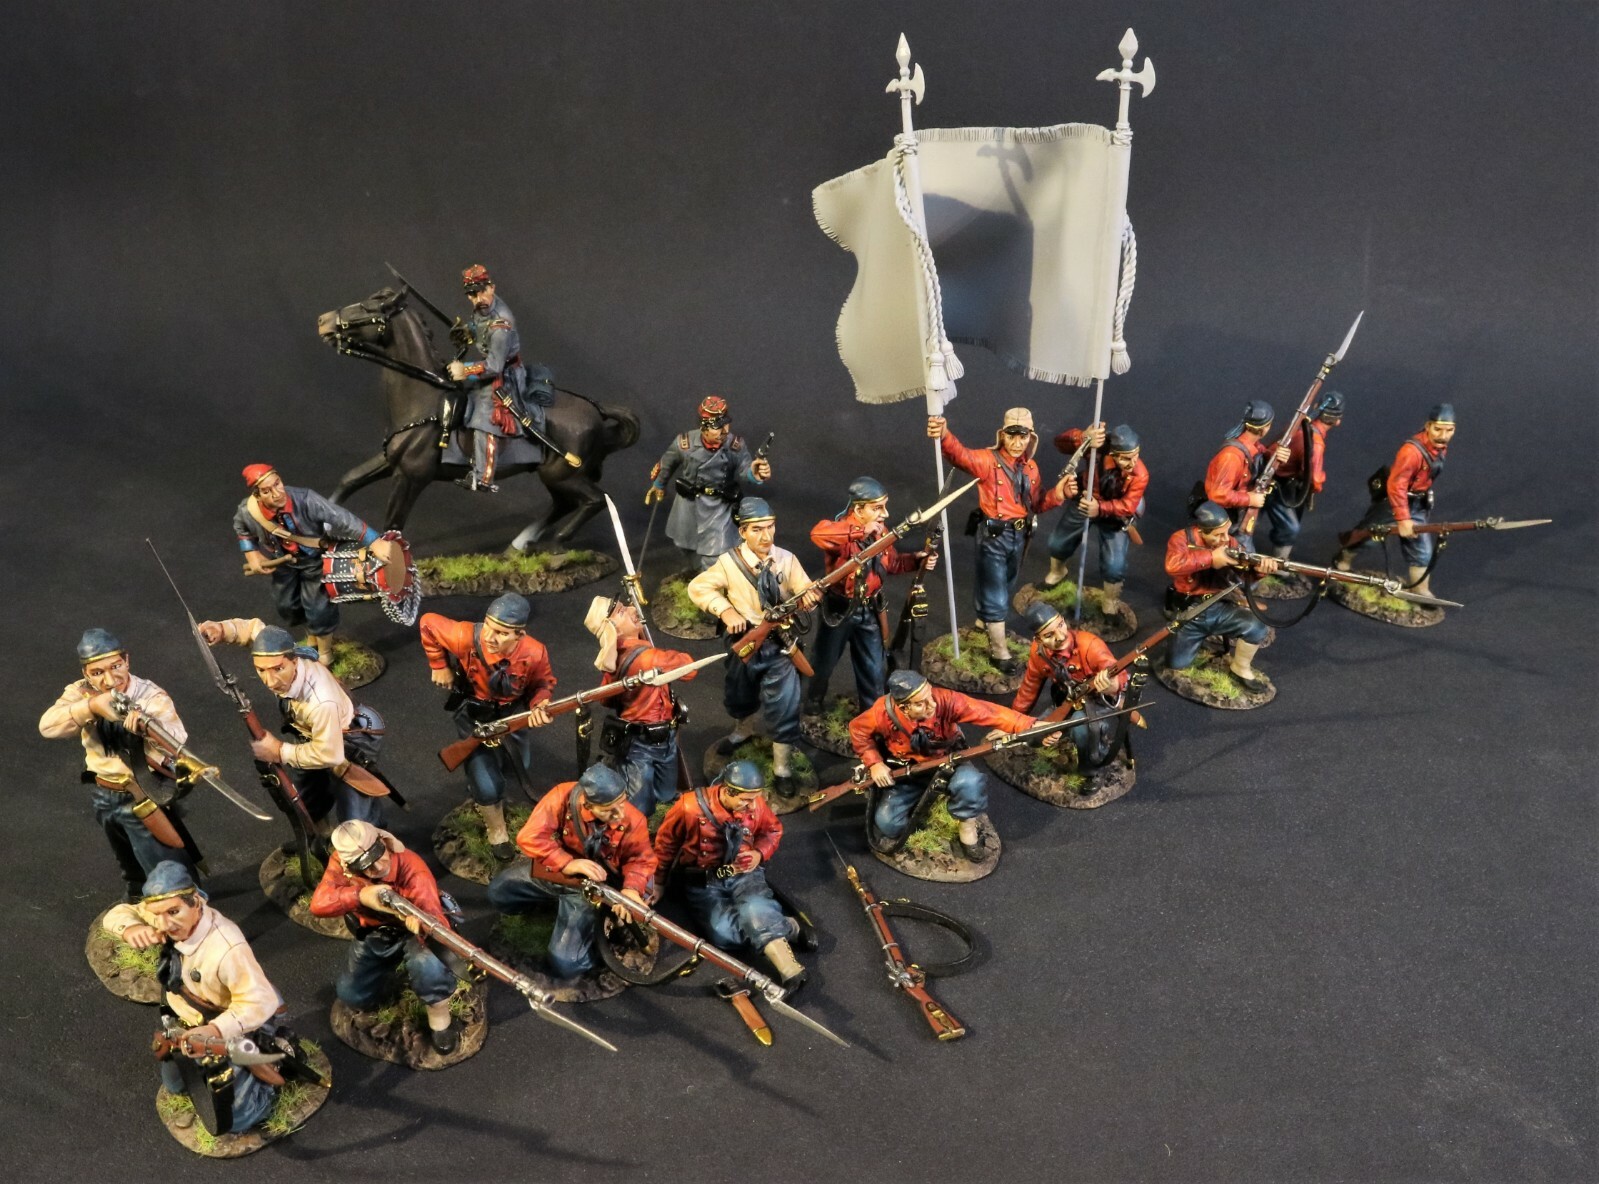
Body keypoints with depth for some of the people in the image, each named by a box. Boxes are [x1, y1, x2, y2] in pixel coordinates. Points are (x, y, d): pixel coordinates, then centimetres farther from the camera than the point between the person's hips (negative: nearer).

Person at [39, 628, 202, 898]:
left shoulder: (150, 695, -25)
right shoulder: (80, 693, -11)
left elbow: (177, 741, -41)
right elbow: (47, 727, -28)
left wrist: (145, 724, -62)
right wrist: (91, 706, -44)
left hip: (145, 798, -6)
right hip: (104, 797, 6)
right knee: (130, 865, 31)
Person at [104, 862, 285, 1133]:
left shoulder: (226, 949, -44)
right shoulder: (173, 914, -21)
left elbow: (261, 1001, -41)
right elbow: (117, 914, -6)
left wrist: (215, 1030, -54)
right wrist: (132, 928, -30)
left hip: (233, 1031, -8)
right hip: (191, 1023, 8)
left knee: (228, 1122, 0)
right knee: (175, 1085, 29)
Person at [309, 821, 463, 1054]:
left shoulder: (410, 866, -37)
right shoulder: (341, 863, -23)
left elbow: (435, 919, -46)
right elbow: (318, 904, -34)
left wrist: (425, 925, -71)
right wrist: (360, 895, -49)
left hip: (409, 930, -5)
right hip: (373, 934, 5)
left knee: (428, 963, -36)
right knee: (351, 997, 5)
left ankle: (440, 1020, -9)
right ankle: (387, 969, 35)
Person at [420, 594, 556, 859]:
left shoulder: (535, 653, -31)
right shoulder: (467, 638, -37)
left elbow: (544, 682, -10)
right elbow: (428, 623, -19)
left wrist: (539, 704, -32)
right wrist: (439, 666, -12)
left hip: (513, 712, 3)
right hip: (475, 715, -3)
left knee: (519, 767, 25)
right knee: (488, 786, -10)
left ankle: (480, 781, 61)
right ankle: (496, 830, 24)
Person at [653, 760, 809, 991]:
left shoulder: (755, 804, -10)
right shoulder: (690, 808, -21)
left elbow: (773, 831, 11)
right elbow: (665, 843, -3)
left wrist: (760, 853, -9)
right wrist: (660, 883, 10)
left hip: (744, 873, 2)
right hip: (703, 881, -2)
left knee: (755, 908, -33)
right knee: (723, 933, -27)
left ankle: (788, 969, -37)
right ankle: (780, 926, -11)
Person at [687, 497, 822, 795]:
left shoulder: (786, 559, -9)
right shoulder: (729, 562, -13)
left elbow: (804, 591, -7)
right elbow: (697, 588, -9)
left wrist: (808, 596, -32)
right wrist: (726, 611, -22)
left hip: (779, 646, -1)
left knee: (784, 708, -4)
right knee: (738, 697, 24)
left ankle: (782, 767, 14)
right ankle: (743, 729, 58)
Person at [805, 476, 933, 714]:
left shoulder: (880, 530, -4)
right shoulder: (842, 529, -26)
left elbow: (891, 562, 10)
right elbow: (818, 533, -50)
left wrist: (916, 560, -9)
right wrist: (861, 532, -50)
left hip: (870, 609, 4)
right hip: (839, 609, -4)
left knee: (874, 668, 14)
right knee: (825, 663, 19)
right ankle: (814, 700, 46)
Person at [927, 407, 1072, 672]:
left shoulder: (1030, 467, 3)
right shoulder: (988, 460, -17)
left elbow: (1035, 504, 10)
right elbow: (961, 455, -38)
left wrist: (1058, 492, -11)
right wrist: (944, 435, -61)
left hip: (1020, 535, 6)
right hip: (993, 536, -6)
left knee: (1005, 589, 25)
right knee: (995, 595, 1)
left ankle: (985, 618, 52)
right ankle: (999, 651, 14)